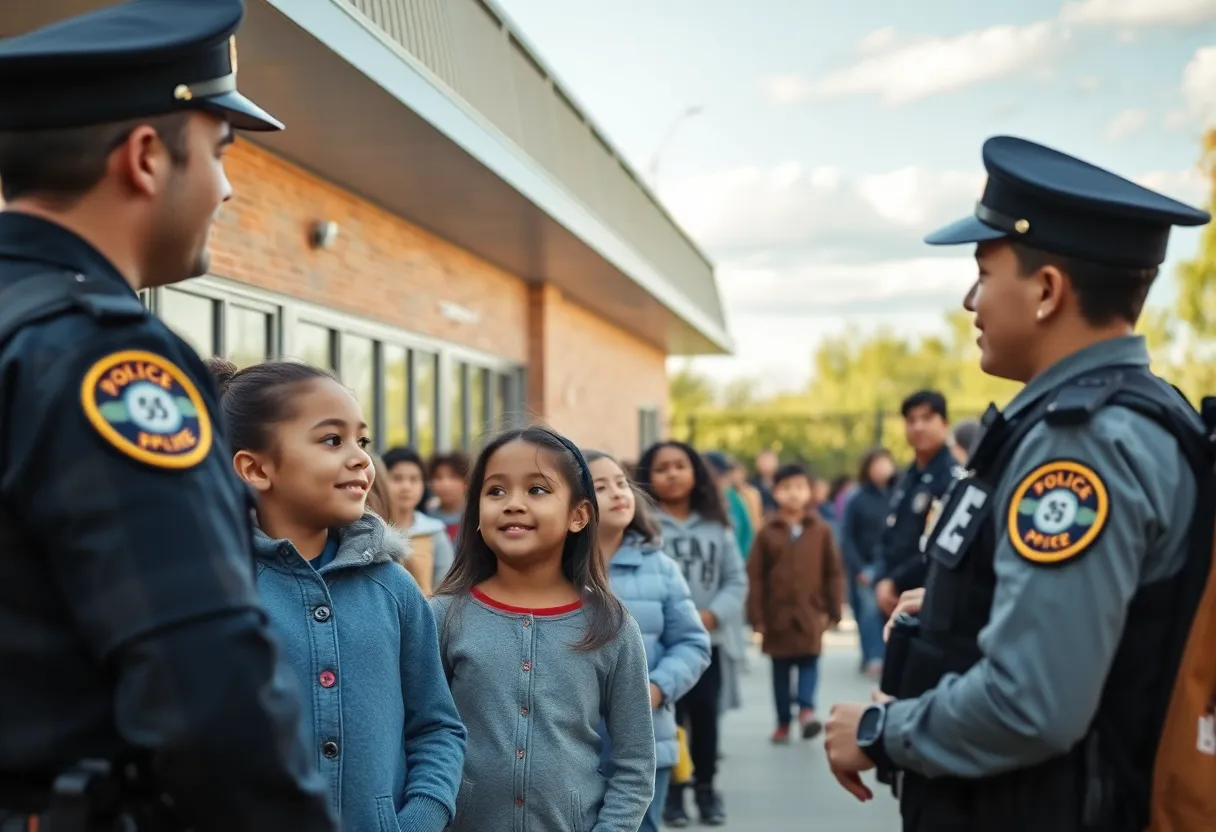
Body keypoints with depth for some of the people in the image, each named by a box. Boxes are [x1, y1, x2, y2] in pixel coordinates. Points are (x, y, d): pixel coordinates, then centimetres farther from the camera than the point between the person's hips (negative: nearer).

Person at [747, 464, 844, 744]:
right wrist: (757, 616, -5)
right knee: (780, 669, 9)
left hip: (811, 612, -1)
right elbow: (755, 576, -2)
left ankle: (806, 709, -13)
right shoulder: (767, 533, -2)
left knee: (809, 662, -10)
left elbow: (834, 572, 2)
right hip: (777, 614, 1)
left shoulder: (821, 530, -1)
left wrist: (833, 610, 0)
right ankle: (783, 722, 17)